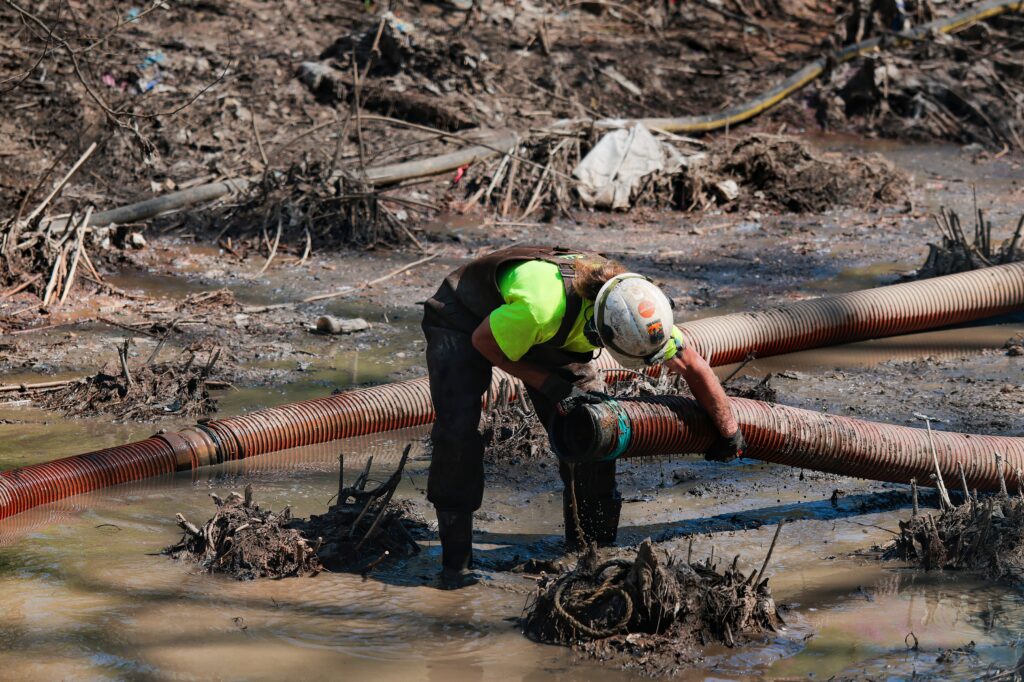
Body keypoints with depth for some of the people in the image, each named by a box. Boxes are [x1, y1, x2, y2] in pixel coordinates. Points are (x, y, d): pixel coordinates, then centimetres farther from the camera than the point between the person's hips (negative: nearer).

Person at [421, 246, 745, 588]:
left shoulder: (635, 308, -27)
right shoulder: (544, 307, -45)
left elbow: (692, 364, -9)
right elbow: (484, 342, -25)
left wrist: (729, 432, 2)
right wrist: (551, 386, -28)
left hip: (547, 336, 5)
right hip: (464, 319, -5)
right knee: (458, 431, -23)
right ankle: (456, 560, -11)